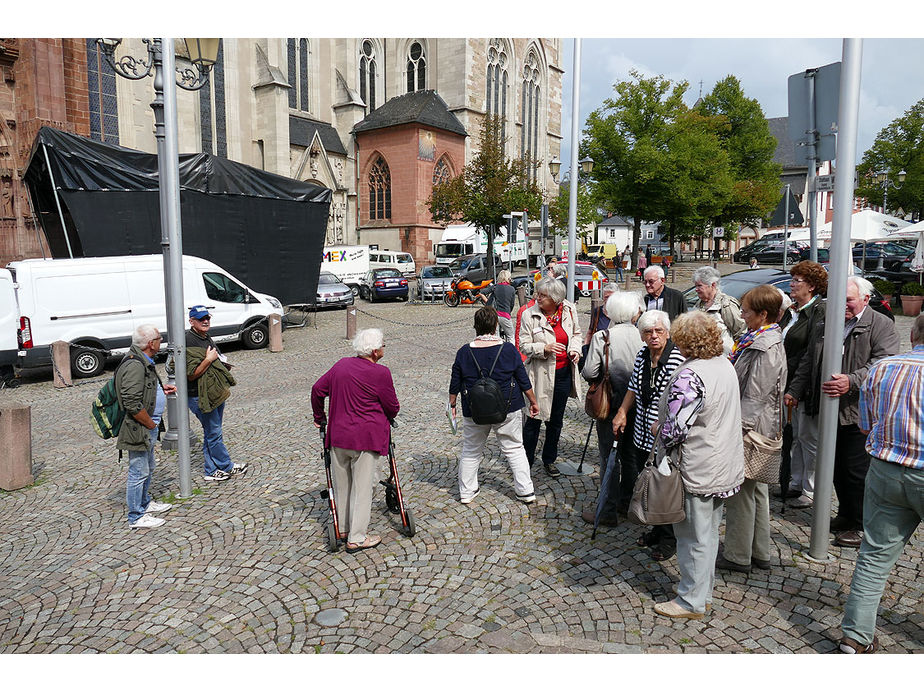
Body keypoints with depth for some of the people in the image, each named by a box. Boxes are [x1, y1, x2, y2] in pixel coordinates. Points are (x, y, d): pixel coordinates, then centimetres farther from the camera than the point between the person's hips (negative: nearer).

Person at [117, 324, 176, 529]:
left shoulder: (143, 361, 10)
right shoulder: (134, 366, -24)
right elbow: (133, 404, -28)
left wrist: (162, 389, 14)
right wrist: (151, 425, -18)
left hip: (148, 428, 11)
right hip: (139, 429, -11)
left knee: (148, 467, 24)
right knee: (139, 472, 0)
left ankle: (145, 503, 40)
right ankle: (136, 517, 12)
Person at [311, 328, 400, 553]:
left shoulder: (342, 364, 6)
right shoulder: (380, 373, -13)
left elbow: (317, 390, 12)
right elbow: (392, 407, -5)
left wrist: (319, 418, 25)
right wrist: (389, 417, 18)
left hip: (338, 435, 6)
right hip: (366, 437, -6)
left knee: (342, 483, 18)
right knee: (362, 486, 3)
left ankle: (342, 527, 33)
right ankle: (357, 538, 9)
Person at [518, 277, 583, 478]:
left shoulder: (569, 310, -2)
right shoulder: (529, 314, -11)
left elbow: (576, 333, 14)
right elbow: (524, 345, -9)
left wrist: (575, 349, -5)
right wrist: (544, 348, -25)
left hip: (563, 372, 4)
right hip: (540, 373, -3)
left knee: (556, 419, 15)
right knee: (534, 418, 2)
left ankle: (549, 459, 32)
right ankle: (527, 460, 20)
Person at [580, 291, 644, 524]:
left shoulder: (601, 337, -15)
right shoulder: (641, 335, -8)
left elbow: (589, 373, -15)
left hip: (611, 404, -4)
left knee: (609, 457, 4)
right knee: (629, 454, 20)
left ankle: (607, 511, 10)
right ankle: (627, 501, 34)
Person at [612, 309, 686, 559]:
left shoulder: (678, 360, -18)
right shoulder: (642, 355, 3)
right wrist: (622, 412, 10)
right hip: (642, 436, 7)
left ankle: (668, 539, 26)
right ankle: (656, 530, 39)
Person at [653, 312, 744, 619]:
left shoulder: (689, 376, -25)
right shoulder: (726, 364, 4)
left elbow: (675, 427, -26)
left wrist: (661, 444, -6)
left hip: (698, 470, -9)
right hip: (725, 465, 9)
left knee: (694, 536, 4)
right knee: (708, 532, 20)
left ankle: (691, 601, 18)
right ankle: (703, 591, 34)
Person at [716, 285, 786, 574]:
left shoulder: (765, 349, -22)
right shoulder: (759, 339, 9)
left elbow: (753, 398, -24)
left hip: (750, 430, -10)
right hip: (758, 429, 10)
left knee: (740, 491, 2)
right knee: (757, 490, 18)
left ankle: (738, 556, 17)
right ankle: (760, 553, 32)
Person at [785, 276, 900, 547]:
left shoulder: (881, 326, -4)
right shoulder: (823, 326, 15)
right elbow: (808, 362, 20)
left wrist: (852, 381, -30)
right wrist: (794, 391, 13)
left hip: (860, 413, -6)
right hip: (829, 412, 6)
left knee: (856, 471, -1)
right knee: (836, 467, 15)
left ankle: (860, 525, 15)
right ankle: (845, 515, 31)